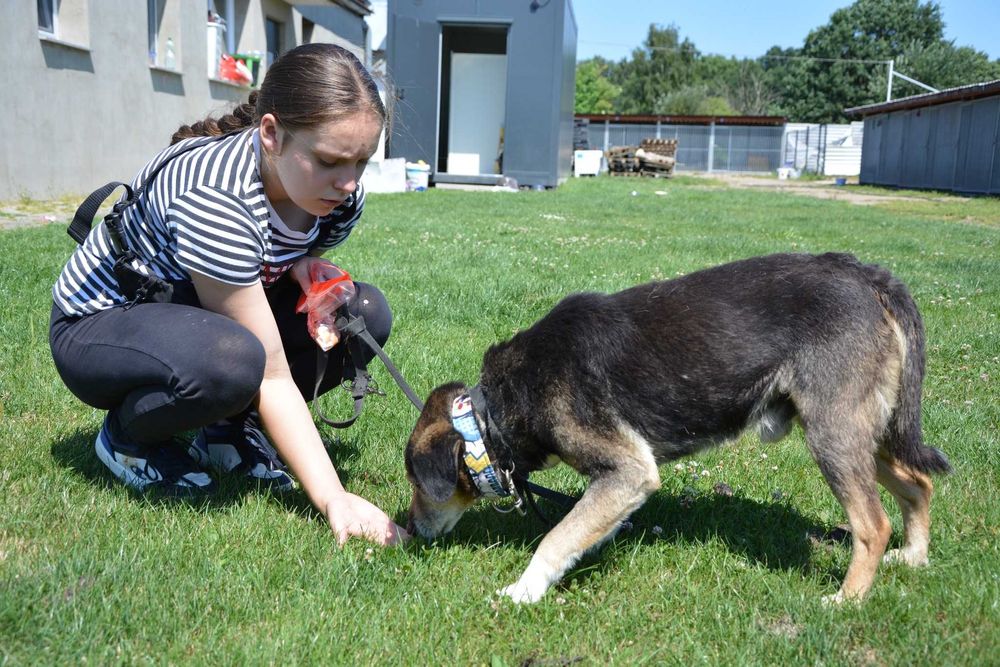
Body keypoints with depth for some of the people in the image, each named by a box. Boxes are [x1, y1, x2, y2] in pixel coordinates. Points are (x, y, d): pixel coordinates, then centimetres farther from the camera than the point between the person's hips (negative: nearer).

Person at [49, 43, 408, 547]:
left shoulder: (342, 198, -13)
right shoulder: (214, 197, -35)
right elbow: (271, 375, -33)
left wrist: (308, 269, -16)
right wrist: (333, 499, -36)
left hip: (199, 312, 7)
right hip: (96, 325, -6)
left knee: (366, 313, -13)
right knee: (231, 362, -40)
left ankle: (229, 430, 2)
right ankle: (127, 437, -5)